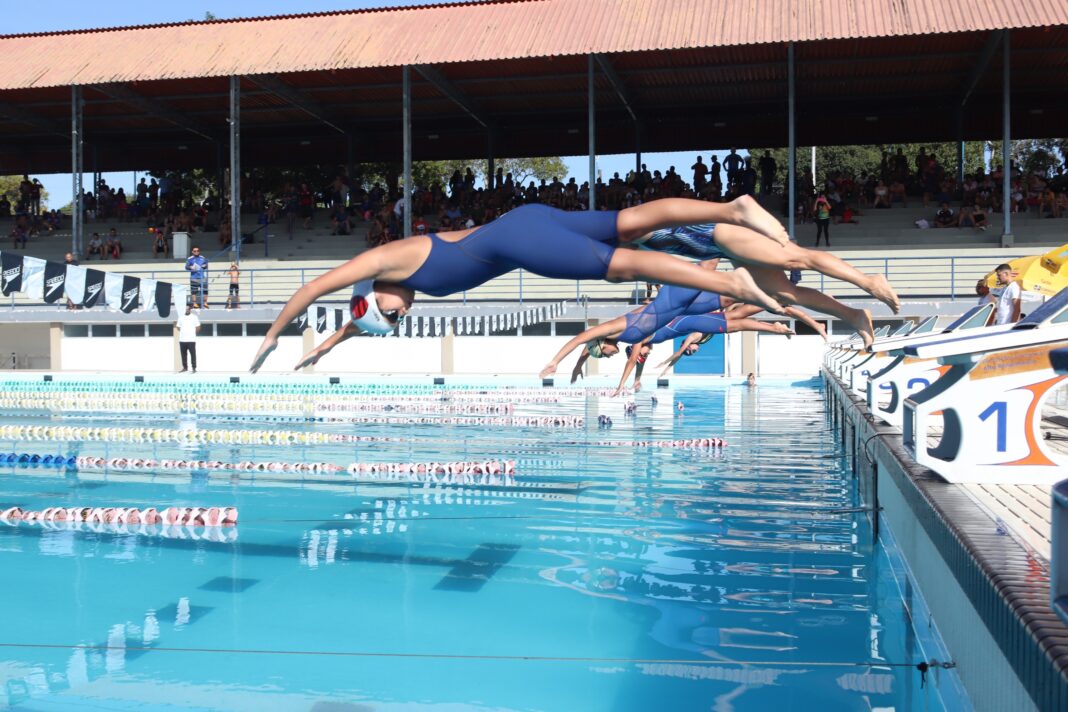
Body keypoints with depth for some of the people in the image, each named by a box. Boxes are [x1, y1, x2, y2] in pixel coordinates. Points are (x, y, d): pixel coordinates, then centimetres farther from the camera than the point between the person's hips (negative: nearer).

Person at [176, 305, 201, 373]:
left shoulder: (194, 317, 3)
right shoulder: (181, 317, 13)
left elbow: (198, 327, 2)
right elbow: (178, 327, 16)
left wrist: (194, 333, -1)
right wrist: (176, 326, 0)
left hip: (191, 339, -4)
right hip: (182, 339, 4)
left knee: (193, 354, -4)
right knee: (183, 354, 7)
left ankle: (194, 368, 0)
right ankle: (185, 367, 16)